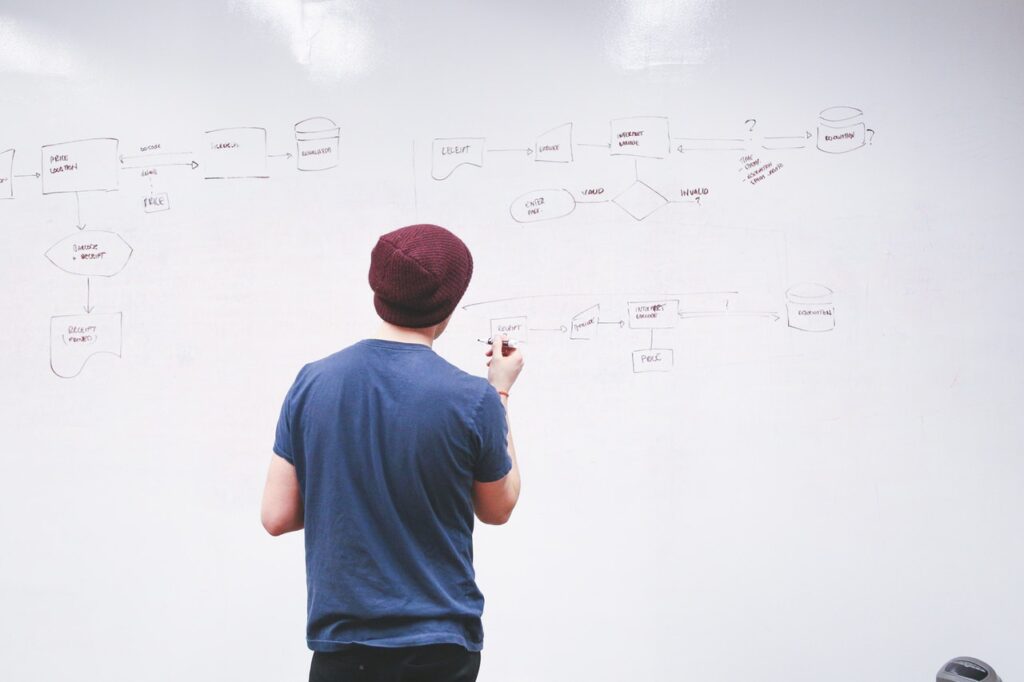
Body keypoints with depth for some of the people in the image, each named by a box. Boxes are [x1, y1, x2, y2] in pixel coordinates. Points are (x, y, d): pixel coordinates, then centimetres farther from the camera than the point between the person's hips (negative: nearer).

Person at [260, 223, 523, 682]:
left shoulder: (312, 382, -7)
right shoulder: (474, 400, -14)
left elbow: (276, 517, -3)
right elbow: (497, 509, 3)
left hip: (339, 638, 2)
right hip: (438, 644, -2)